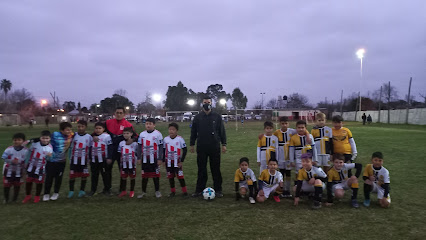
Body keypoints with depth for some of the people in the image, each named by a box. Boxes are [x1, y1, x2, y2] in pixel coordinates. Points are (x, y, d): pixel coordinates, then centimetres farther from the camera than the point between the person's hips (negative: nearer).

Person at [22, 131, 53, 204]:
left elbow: (48, 159, -12)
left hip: (40, 168, -2)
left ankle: (37, 196, 27)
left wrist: (49, 156, -35)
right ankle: (28, 195, 32)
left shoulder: (49, 148, -12)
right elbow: (29, 153, 7)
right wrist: (26, 163, 12)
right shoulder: (34, 144, -7)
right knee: (28, 181, 11)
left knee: (39, 182, 8)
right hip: (31, 166, 2)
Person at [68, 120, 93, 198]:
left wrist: (90, 158, 5)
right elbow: (70, 146, 6)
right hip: (74, 159, 1)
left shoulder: (89, 137, 0)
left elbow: (90, 148, 6)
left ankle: (82, 190, 17)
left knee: (84, 175, 3)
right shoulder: (73, 135, 1)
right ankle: (71, 191, 18)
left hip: (84, 160, 0)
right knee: (72, 175, 4)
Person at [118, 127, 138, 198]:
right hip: (124, 164, 2)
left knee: (132, 177, 8)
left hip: (132, 164, -2)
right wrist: (120, 162, 5)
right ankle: (123, 191, 23)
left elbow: (137, 154, -2)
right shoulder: (121, 143, 3)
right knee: (123, 177, 9)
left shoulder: (134, 144, -6)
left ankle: (132, 191, 22)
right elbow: (120, 153, 9)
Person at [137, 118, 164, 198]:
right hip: (145, 159, 3)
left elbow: (160, 147, -5)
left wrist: (160, 159, -7)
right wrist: (139, 158, 6)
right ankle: (143, 191, 23)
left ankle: (157, 191, 19)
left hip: (154, 159, -3)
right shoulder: (142, 134, 5)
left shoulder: (158, 134, -7)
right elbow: (139, 147, 10)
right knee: (144, 175, 9)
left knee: (155, 175, 6)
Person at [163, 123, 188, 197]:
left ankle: (184, 191, 10)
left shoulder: (180, 139, -10)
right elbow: (164, 150, 9)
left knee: (180, 176, -3)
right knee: (170, 177, 9)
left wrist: (181, 161, -9)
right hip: (168, 161, 3)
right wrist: (163, 160, 6)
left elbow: (185, 150, -7)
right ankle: (172, 191, 21)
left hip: (177, 162, -3)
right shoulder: (166, 139, 0)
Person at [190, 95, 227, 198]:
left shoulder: (217, 117, 3)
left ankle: (218, 190, 15)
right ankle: (199, 190, 17)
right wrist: (192, 144, 7)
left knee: (216, 169, 5)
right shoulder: (197, 117, 7)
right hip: (201, 148, 1)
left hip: (214, 147, -1)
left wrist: (224, 144, 0)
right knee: (201, 170, 7)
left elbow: (222, 131, 5)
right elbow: (193, 132, 11)